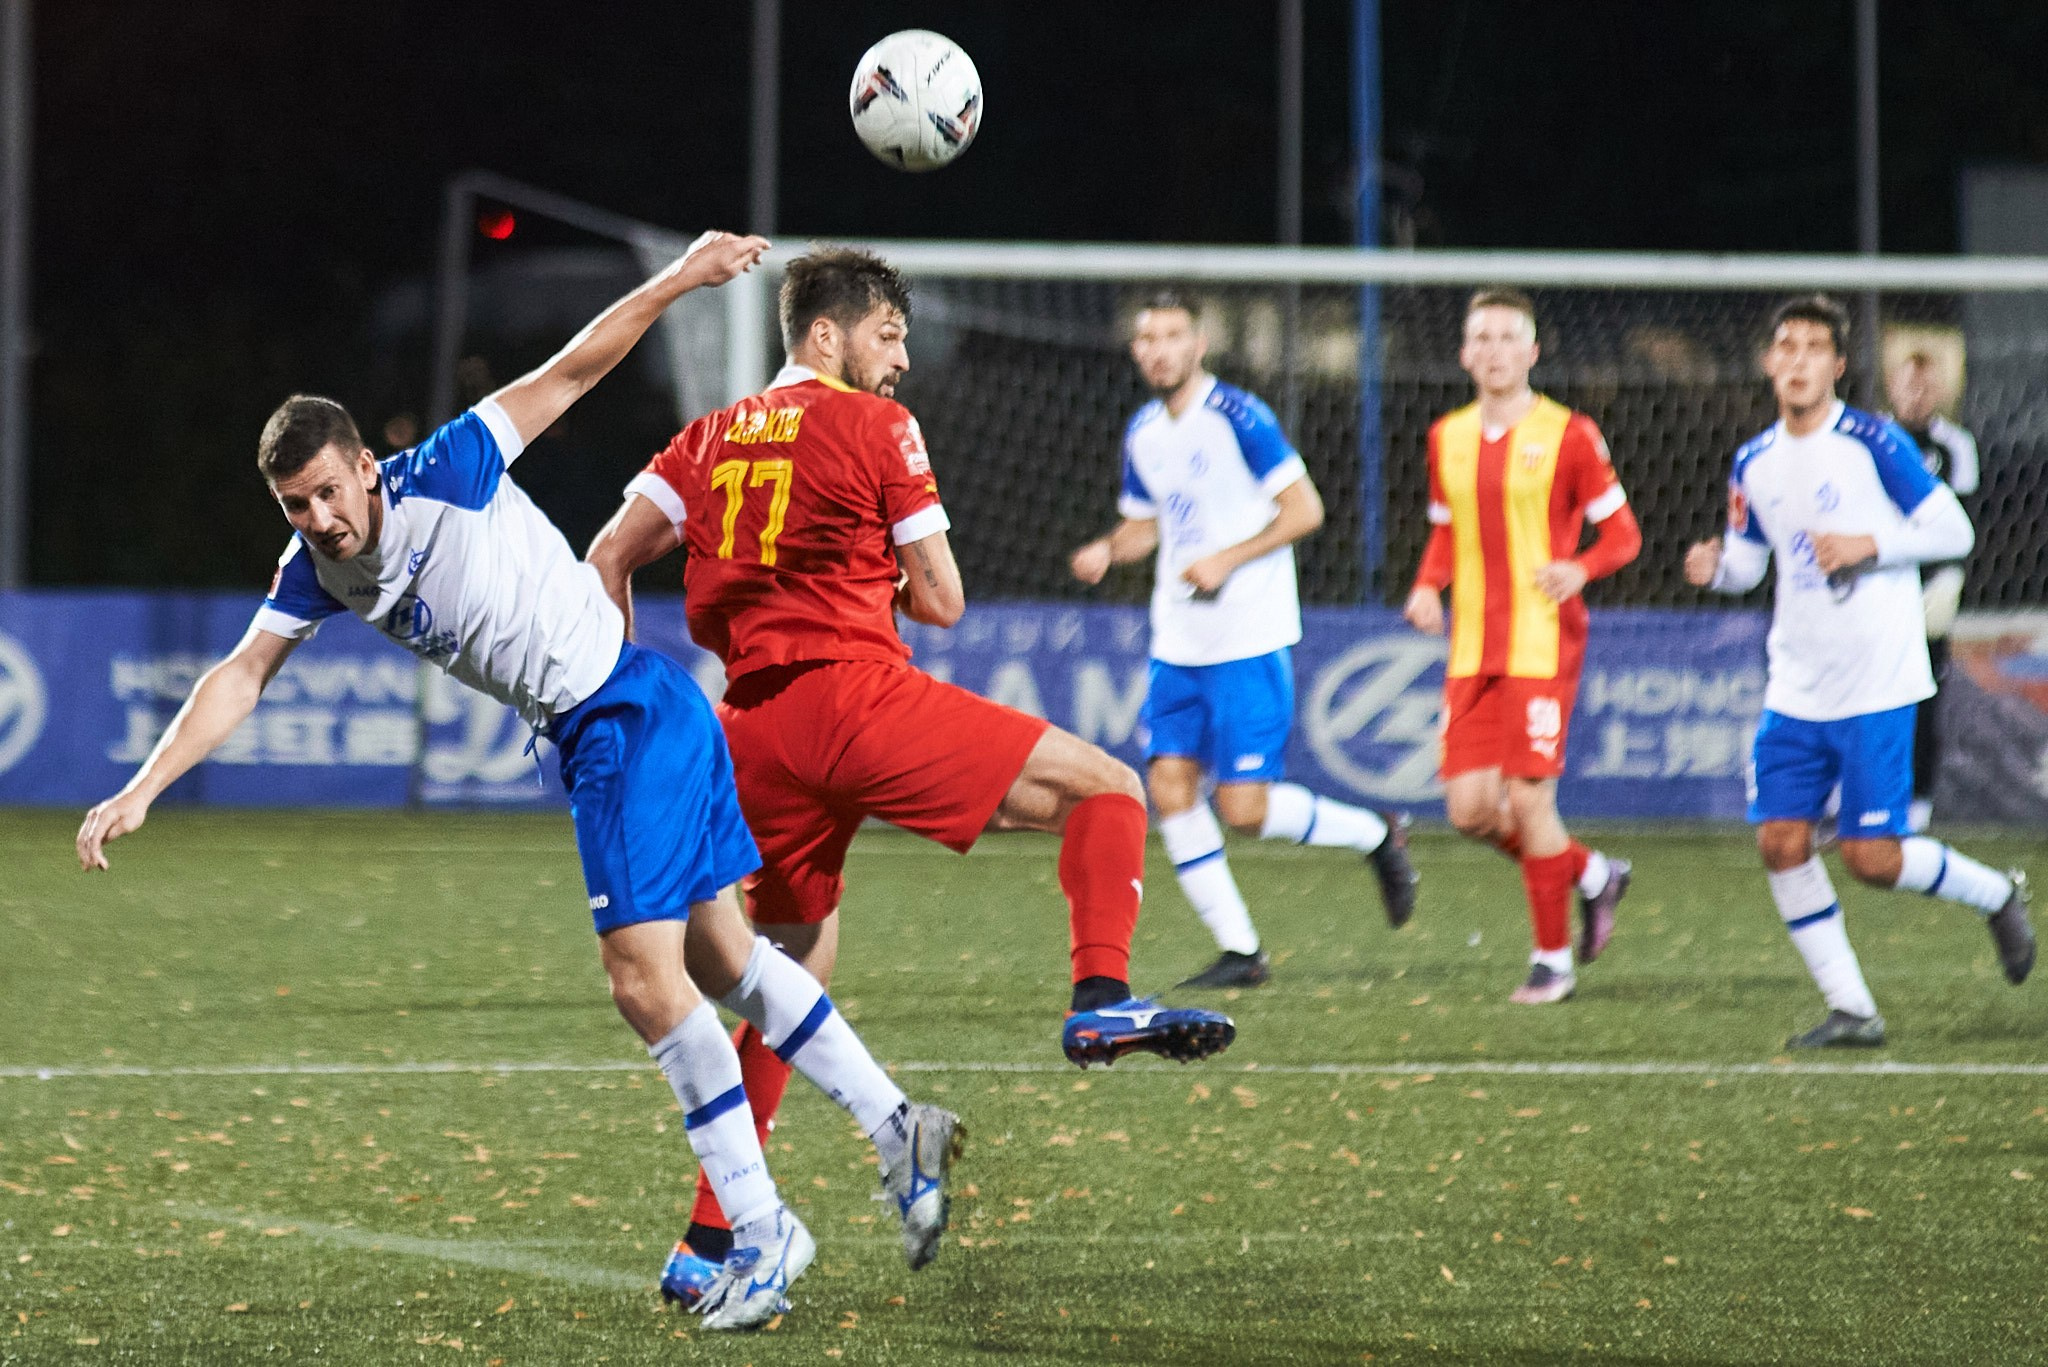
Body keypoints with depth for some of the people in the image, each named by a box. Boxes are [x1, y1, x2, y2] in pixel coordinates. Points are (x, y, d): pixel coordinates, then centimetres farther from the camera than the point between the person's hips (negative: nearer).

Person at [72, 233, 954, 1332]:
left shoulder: (446, 476, -17)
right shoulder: (315, 573, 1)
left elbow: (567, 374, -13)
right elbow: (240, 678, -1)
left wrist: (677, 282, -17)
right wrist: (142, 789, -12)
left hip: (634, 715, -8)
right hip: (584, 743, 8)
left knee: (644, 975, -13)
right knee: (717, 957, 15)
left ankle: (761, 1231, -8)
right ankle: (897, 1128, 25)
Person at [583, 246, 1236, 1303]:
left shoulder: (714, 436, 19)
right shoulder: (875, 426, 3)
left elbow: (607, 560, 15)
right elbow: (942, 602, 3)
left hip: (751, 735, 6)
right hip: (856, 697, -6)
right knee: (1107, 789, -1)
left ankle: (708, 1244, 14)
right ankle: (1102, 999, -25)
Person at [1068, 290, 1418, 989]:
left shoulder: (1238, 418, -12)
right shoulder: (1142, 433, 9)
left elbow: (1305, 509, -11)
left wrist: (1228, 560, -19)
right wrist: (1107, 550, 1)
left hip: (1249, 641, -7)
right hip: (1177, 642, 7)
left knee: (1244, 807, -10)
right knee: (1169, 786, -4)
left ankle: (1375, 834, 16)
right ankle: (1239, 951, 5)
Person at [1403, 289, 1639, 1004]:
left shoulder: (1569, 435, -5)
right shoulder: (1447, 438, 11)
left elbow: (1622, 533, -1)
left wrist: (1580, 569, -21)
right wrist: (1428, 585, 3)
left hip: (1543, 644, -5)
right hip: (1471, 648, 5)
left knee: (1529, 799, -9)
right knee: (1470, 808, -2)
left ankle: (1553, 958, 7)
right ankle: (1592, 876, 22)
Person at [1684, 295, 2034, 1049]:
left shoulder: (1875, 444, -9)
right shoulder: (1754, 463, 8)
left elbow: (1953, 530, -7)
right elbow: (1748, 557, 19)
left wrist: (1867, 545, -20)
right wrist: (1715, 566, -4)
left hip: (1877, 687, -6)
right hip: (1796, 692, 6)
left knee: (1872, 858, -8)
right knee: (1781, 839, -5)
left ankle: (1998, 894, 21)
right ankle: (1850, 1009, 5)